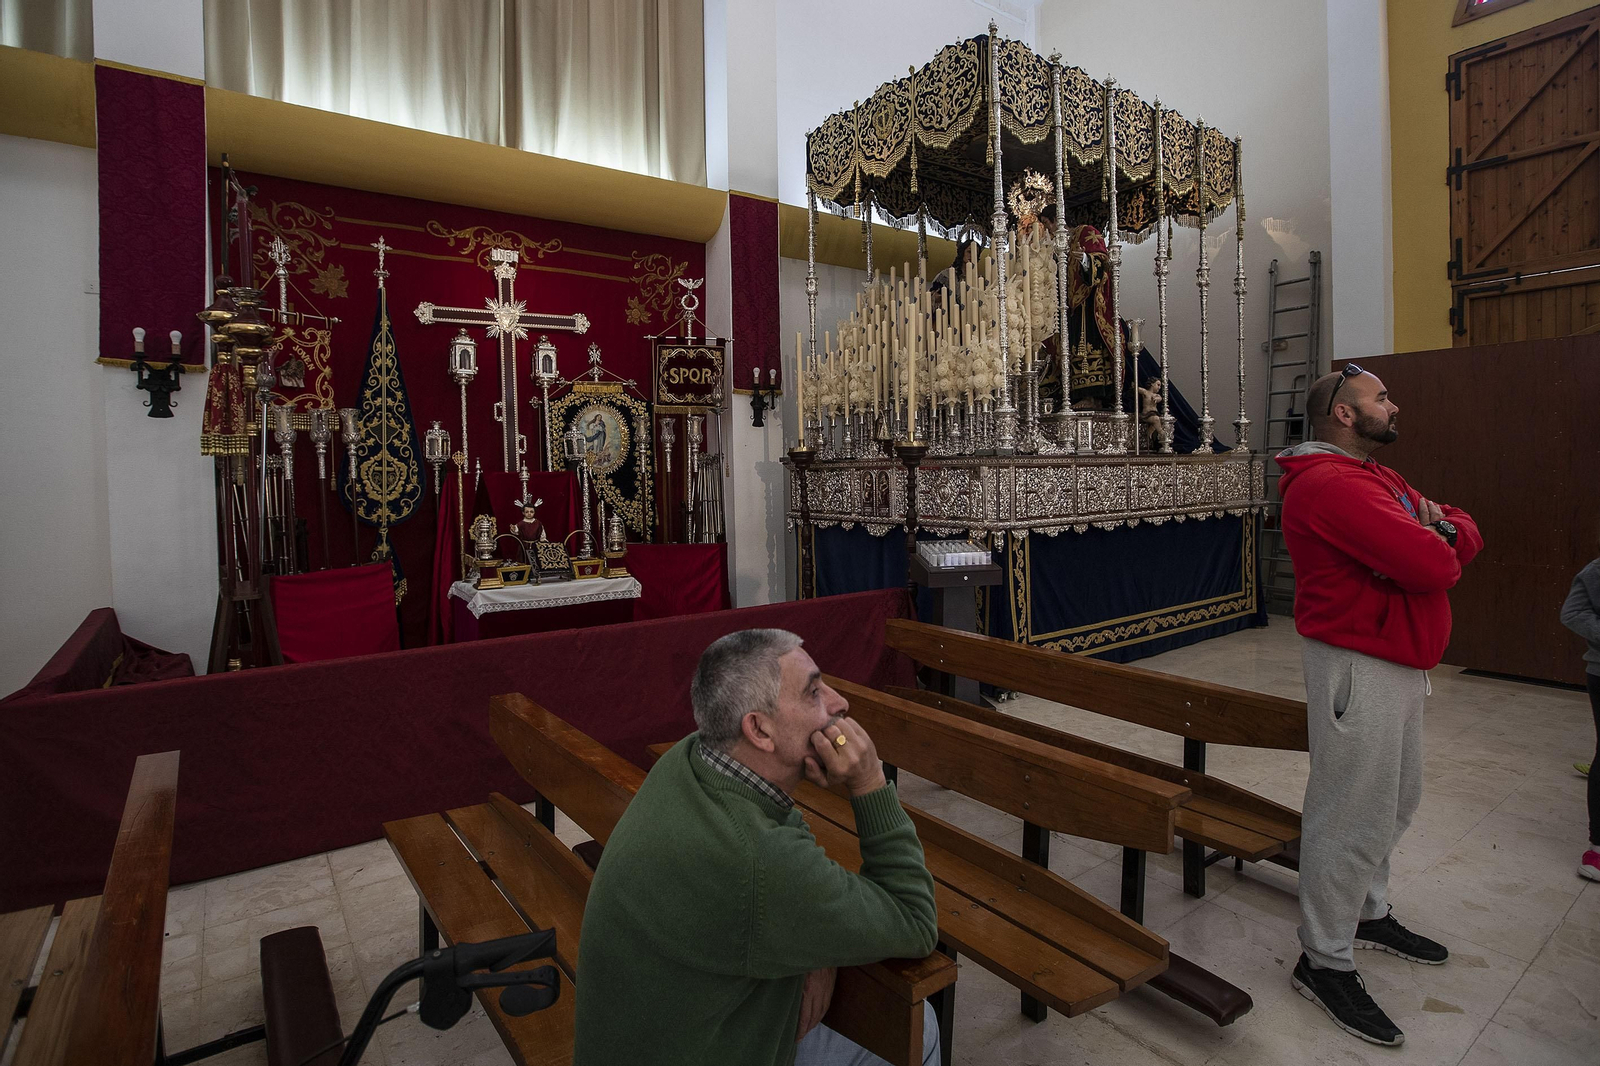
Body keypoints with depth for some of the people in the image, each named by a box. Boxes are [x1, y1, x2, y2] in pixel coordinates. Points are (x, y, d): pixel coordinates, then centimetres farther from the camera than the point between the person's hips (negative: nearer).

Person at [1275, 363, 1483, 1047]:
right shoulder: (1331, 484, -20)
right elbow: (1433, 567, -26)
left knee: (1394, 803, 21)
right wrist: (1436, 547, -2)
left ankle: (1369, 915, 40)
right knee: (1353, 816, -3)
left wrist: (1439, 528, -9)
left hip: (1400, 665, 11)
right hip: (1358, 668, -11)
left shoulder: (1379, 478, 17)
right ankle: (1324, 962, 12)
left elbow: (1465, 535, 14)